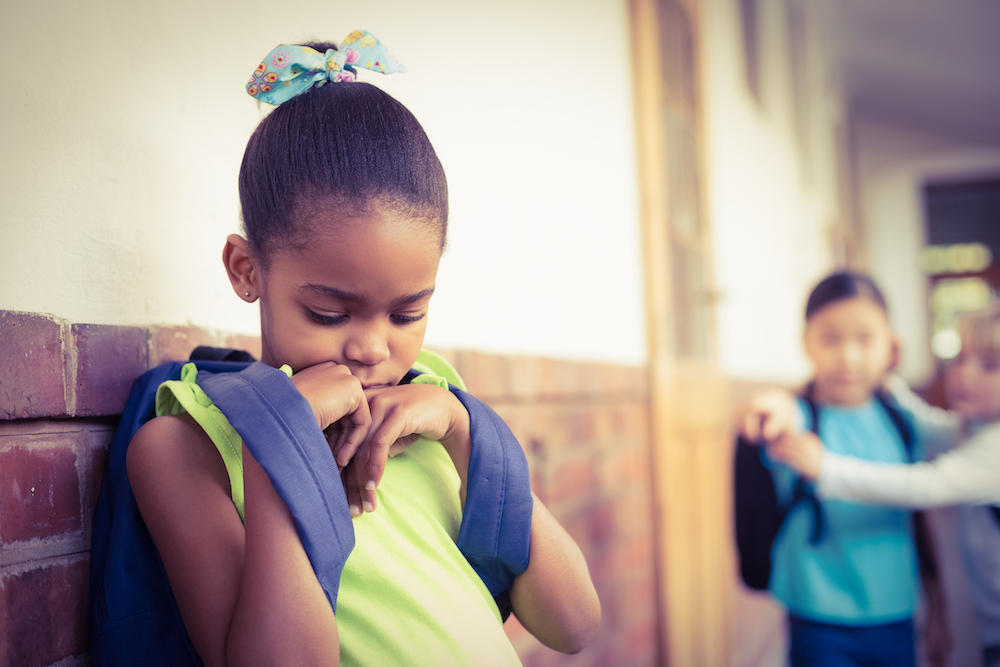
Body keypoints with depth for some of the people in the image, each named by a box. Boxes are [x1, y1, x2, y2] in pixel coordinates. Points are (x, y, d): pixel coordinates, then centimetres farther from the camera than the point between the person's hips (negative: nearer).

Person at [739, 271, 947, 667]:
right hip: (823, 625, -4)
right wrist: (780, 411, -58)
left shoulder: (898, 422, 3)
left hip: (897, 619, 5)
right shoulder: (802, 417, -11)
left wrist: (937, 605, 18)